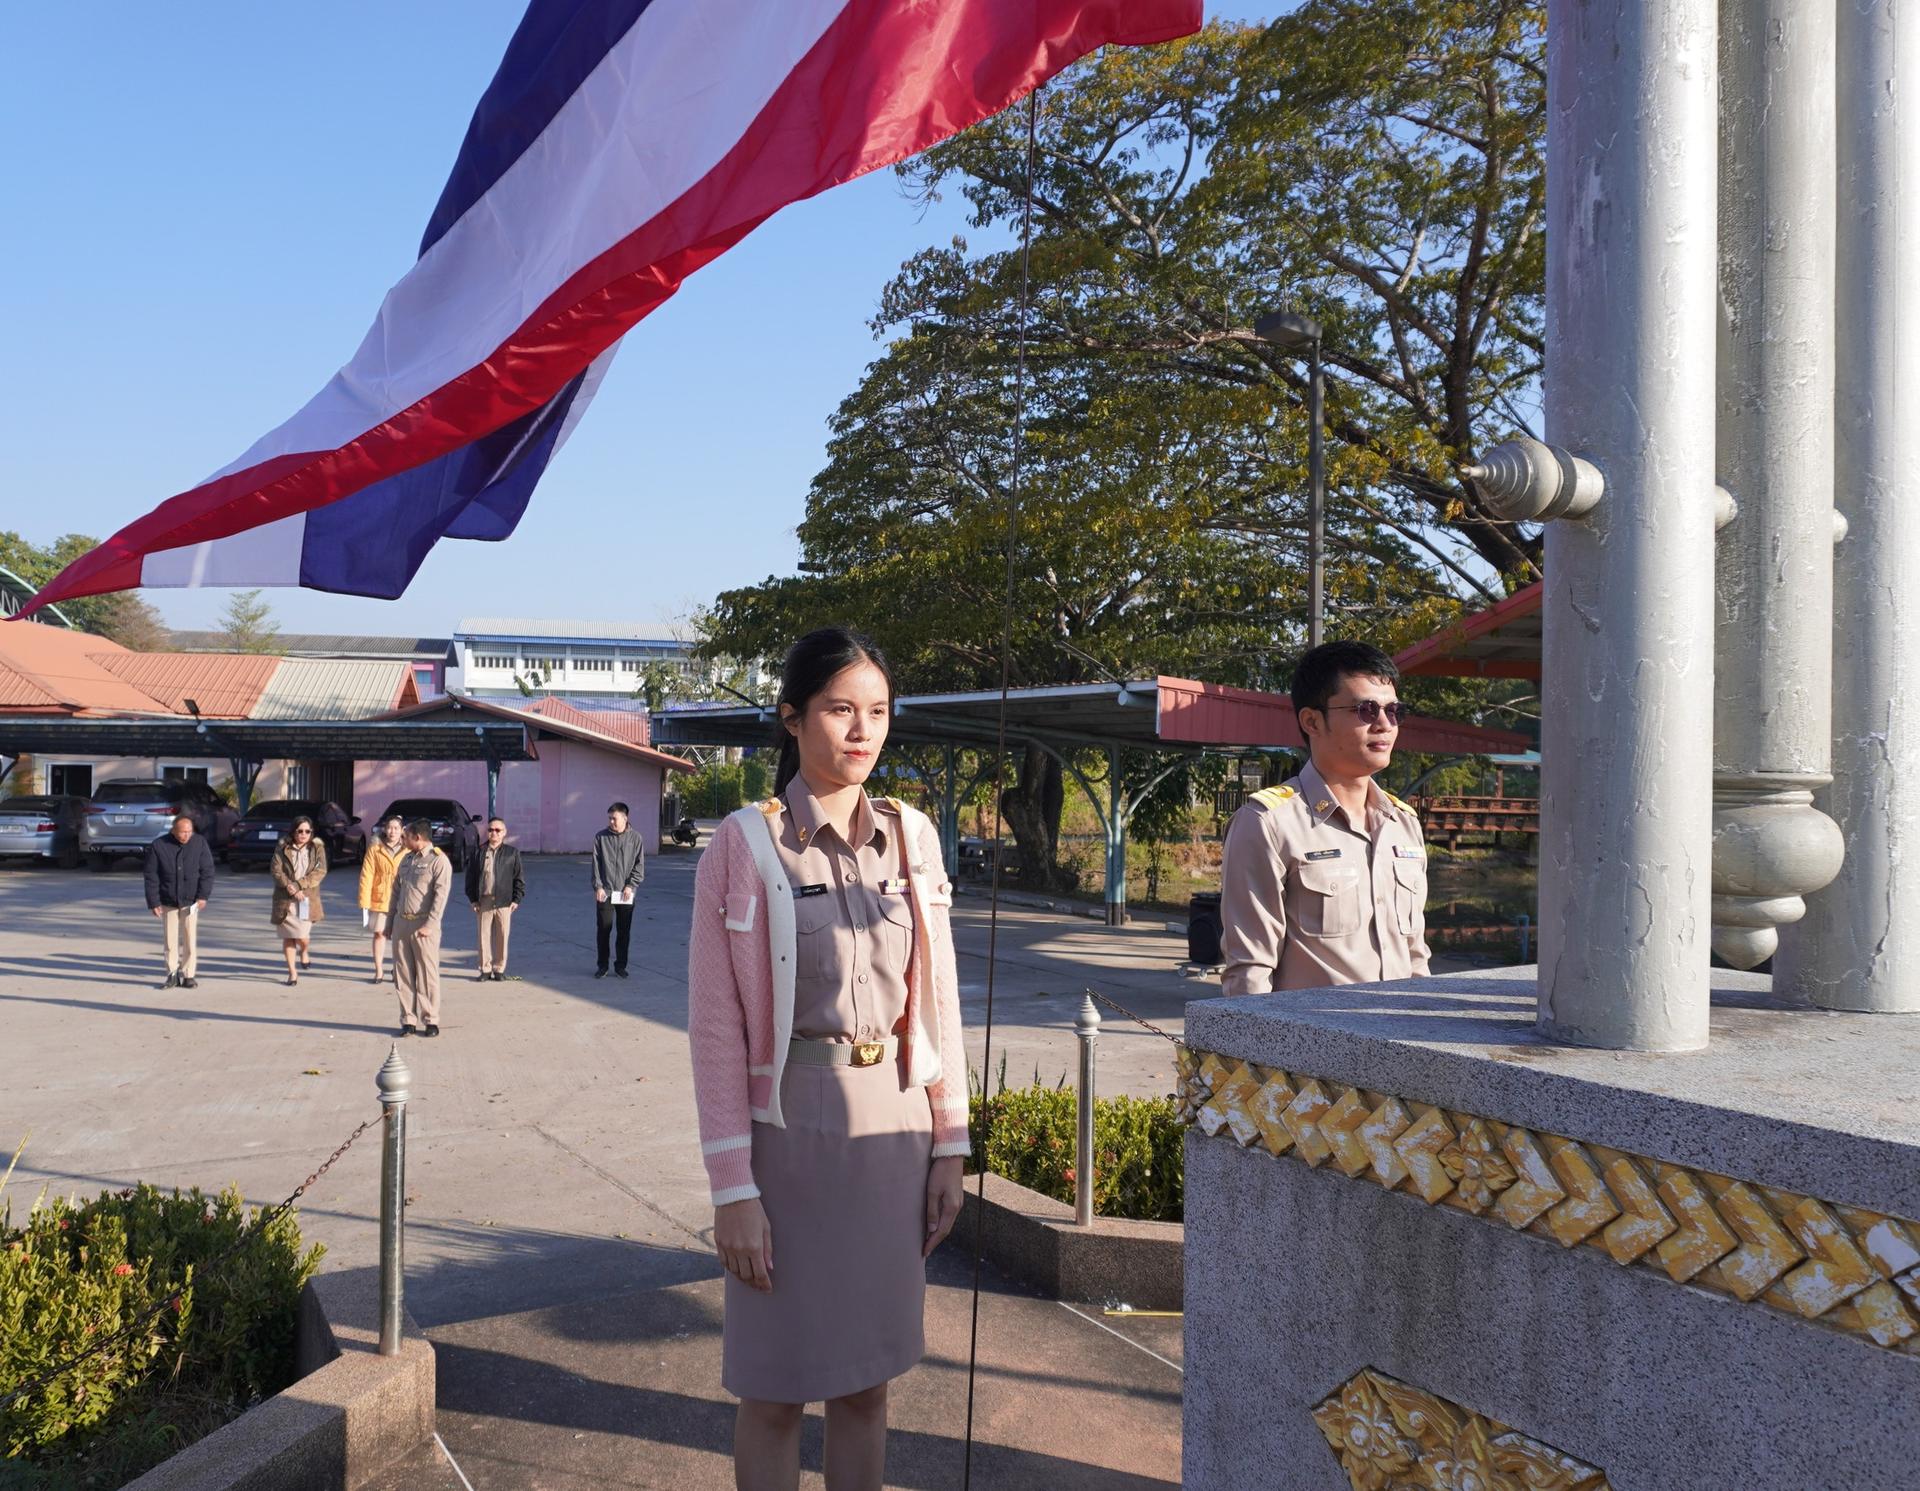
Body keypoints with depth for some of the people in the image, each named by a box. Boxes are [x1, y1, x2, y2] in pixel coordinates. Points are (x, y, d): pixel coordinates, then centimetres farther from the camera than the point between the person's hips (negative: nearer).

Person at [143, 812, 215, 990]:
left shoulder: (200, 843, -5)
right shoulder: (158, 846, -6)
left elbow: (207, 871, -3)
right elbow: (151, 876, -4)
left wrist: (203, 895, -11)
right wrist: (153, 902, -7)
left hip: (191, 901, 0)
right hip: (168, 902, 0)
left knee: (190, 940, 1)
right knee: (170, 939, 6)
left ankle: (188, 975, 8)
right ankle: (172, 974, 16)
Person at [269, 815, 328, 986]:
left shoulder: (317, 847, 3)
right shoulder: (282, 847, 5)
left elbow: (320, 871, -6)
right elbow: (276, 869, -4)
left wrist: (298, 885, -16)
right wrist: (290, 887, -18)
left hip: (307, 897, -1)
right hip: (285, 899, 1)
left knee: (302, 936, -10)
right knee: (288, 936, 5)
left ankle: (305, 952, 26)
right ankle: (292, 972, 16)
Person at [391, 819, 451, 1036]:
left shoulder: (439, 861, -8)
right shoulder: (406, 859, 16)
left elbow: (441, 895, -14)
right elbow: (396, 890, 19)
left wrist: (429, 925, -20)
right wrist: (390, 921, 14)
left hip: (424, 925, -7)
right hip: (401, 922, 7)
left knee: (427, 974, -2)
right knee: (403, 975, 7)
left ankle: (431, 1020, 4)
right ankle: (408, 1020, 13)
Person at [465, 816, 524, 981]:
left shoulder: (512, 853, 4)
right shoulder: (479, 853, 6)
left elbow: (519, 878, 5)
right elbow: (471, 876, 9)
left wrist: (516, 899, -1)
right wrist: (473, 899, 3)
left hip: (504, 902, -1)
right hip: (484, 901, 1)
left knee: (502, 936, 3)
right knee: (484, 936, 4)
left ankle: (499, 969, 14)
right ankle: (485, 969, 13)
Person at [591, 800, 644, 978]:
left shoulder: (635, 838, 1)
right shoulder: (601, 837, 2)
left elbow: (639, 865, 1)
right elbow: (596, 864, 1)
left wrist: (630, 886, -8)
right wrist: (598, 886, -7)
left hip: (625, 893, 0)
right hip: (604, 892, 0)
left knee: (624, 931, 6)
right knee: (603, 929, 3)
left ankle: (621, 965, 17)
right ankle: (602, 965, 14)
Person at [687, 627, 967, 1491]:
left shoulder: (912, 836, 3)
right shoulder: (744, 845, -9)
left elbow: (936, 1001, 8)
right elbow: (716, 1029, -9)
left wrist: (949, 1145, 6)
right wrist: (732, 1189, -10)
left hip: (893, 1134, 4)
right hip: (791, 1136, -4)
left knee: (867, 1379, 14)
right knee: (776, 1390, 8)